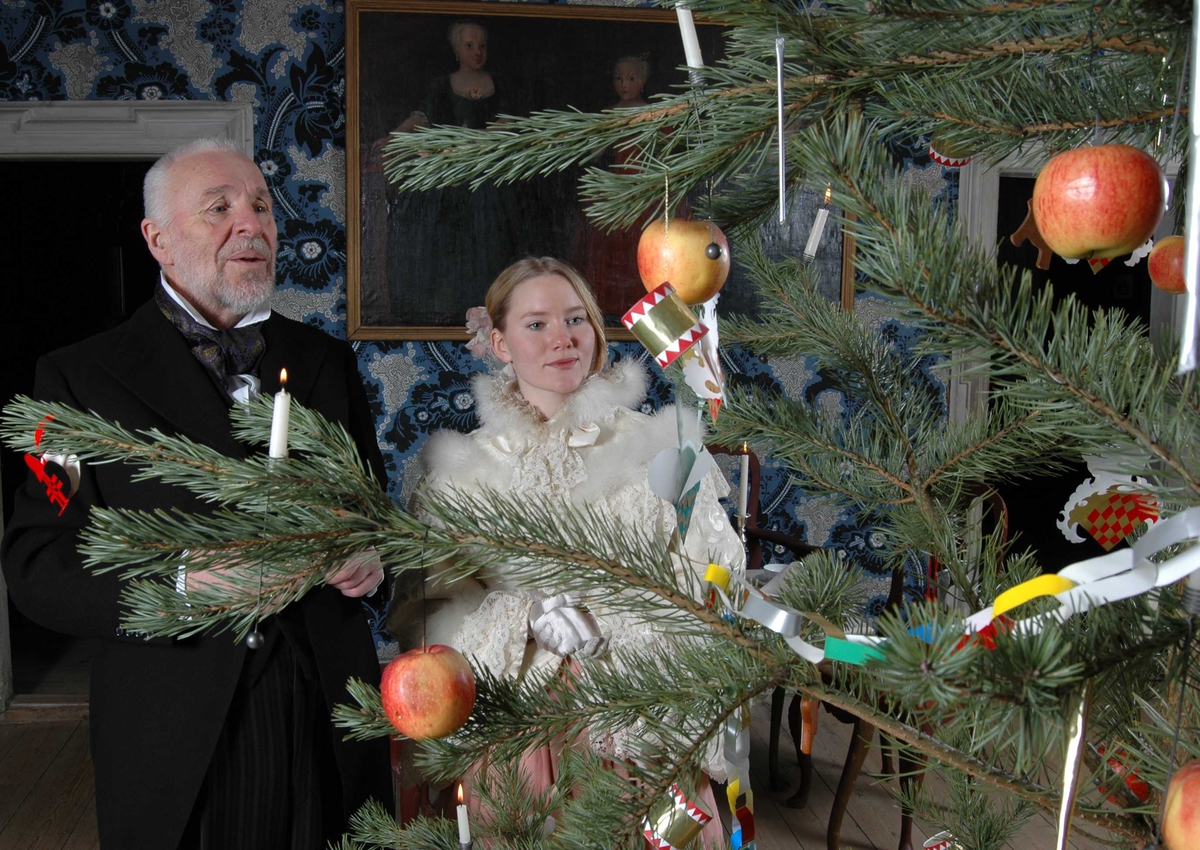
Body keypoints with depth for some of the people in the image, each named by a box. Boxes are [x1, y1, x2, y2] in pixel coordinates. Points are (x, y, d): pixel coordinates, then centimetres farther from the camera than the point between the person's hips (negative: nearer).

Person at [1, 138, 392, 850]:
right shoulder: (83, 377, -3)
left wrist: (370, 557, -6)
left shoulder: (329, 362, 9)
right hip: (179, 731, -3)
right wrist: (177, 582, -24)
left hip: (328, 714, 4)